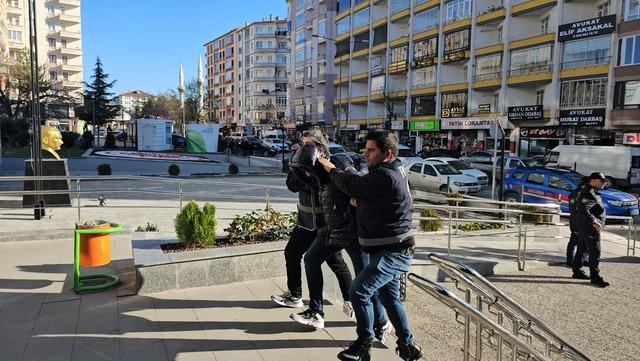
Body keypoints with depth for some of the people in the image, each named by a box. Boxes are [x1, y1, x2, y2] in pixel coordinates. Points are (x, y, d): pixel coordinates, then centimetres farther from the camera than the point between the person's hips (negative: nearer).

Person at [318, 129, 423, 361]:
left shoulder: (385, 176, -22)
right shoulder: (393, 171, 12)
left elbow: (351, 185, -14)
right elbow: (362, 189, 20)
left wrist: (331, 170, 4)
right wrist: (359, 200, -3)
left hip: (392, 253, -11)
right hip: (392, 250, 11)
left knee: (358, 291, -13)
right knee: (390, 298, 20)